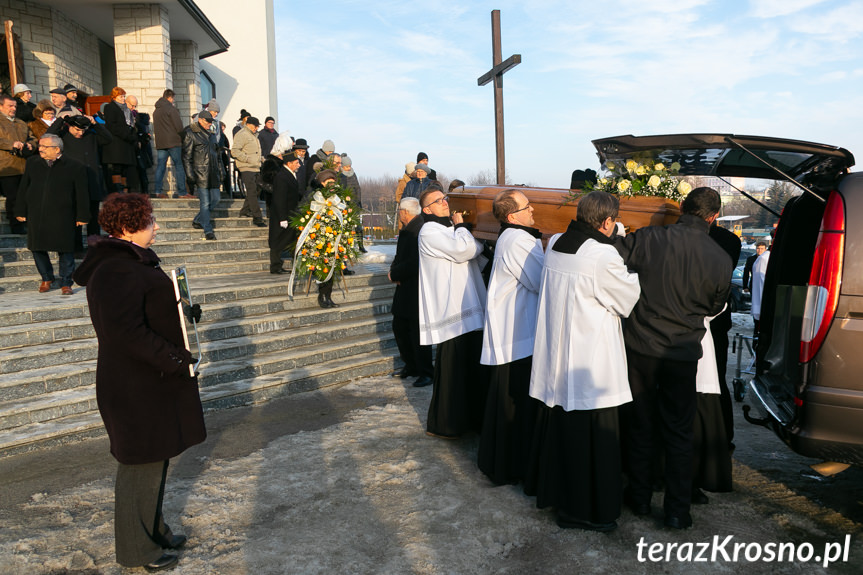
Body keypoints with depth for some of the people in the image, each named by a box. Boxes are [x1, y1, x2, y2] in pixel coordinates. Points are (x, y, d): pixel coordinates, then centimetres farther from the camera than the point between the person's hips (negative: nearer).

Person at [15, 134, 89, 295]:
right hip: (36, 214, 4)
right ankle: (47, 278, 29)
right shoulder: (32, 163, 10)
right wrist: (21, 211, 12)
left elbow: (82, 194, -2)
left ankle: (66, 283, 13)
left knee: (66, 250, -1)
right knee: (38, 248, 9)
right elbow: (23, 188, 14)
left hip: (62, 217, -4)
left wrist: (82, 216, -4)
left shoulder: (74, 167, -3)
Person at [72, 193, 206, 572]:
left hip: (151, 380, 10)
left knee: (155, 457, 21)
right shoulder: (117, 270, -23)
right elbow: (126, 331, -28)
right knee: (142, 463, 4)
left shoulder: (129, 261, 11)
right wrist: (175, 359, -23)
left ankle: (153, 530, 39)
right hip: (137, 388, -10)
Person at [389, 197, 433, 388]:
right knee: (399, 329, 18)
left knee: (418, 333, -1)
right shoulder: (406, 230, 12)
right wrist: (394, 270, -2)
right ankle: (411, 366, 33)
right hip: (404, 290, 10)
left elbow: (414, 264, -27)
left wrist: (395, 274, -13)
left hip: (417, 291, -10)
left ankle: (426, 373, 13)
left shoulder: (419, 231, -21)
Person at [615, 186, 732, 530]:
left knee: (640, 425, 15)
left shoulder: (646, 239, -13)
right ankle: (678, 511, 19)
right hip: (682, 354, 0)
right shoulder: (720, 259, -7)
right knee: (678, 433, 13)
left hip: (639, 347, 0)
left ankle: (640, 498, 28)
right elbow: (715, 307, 8)